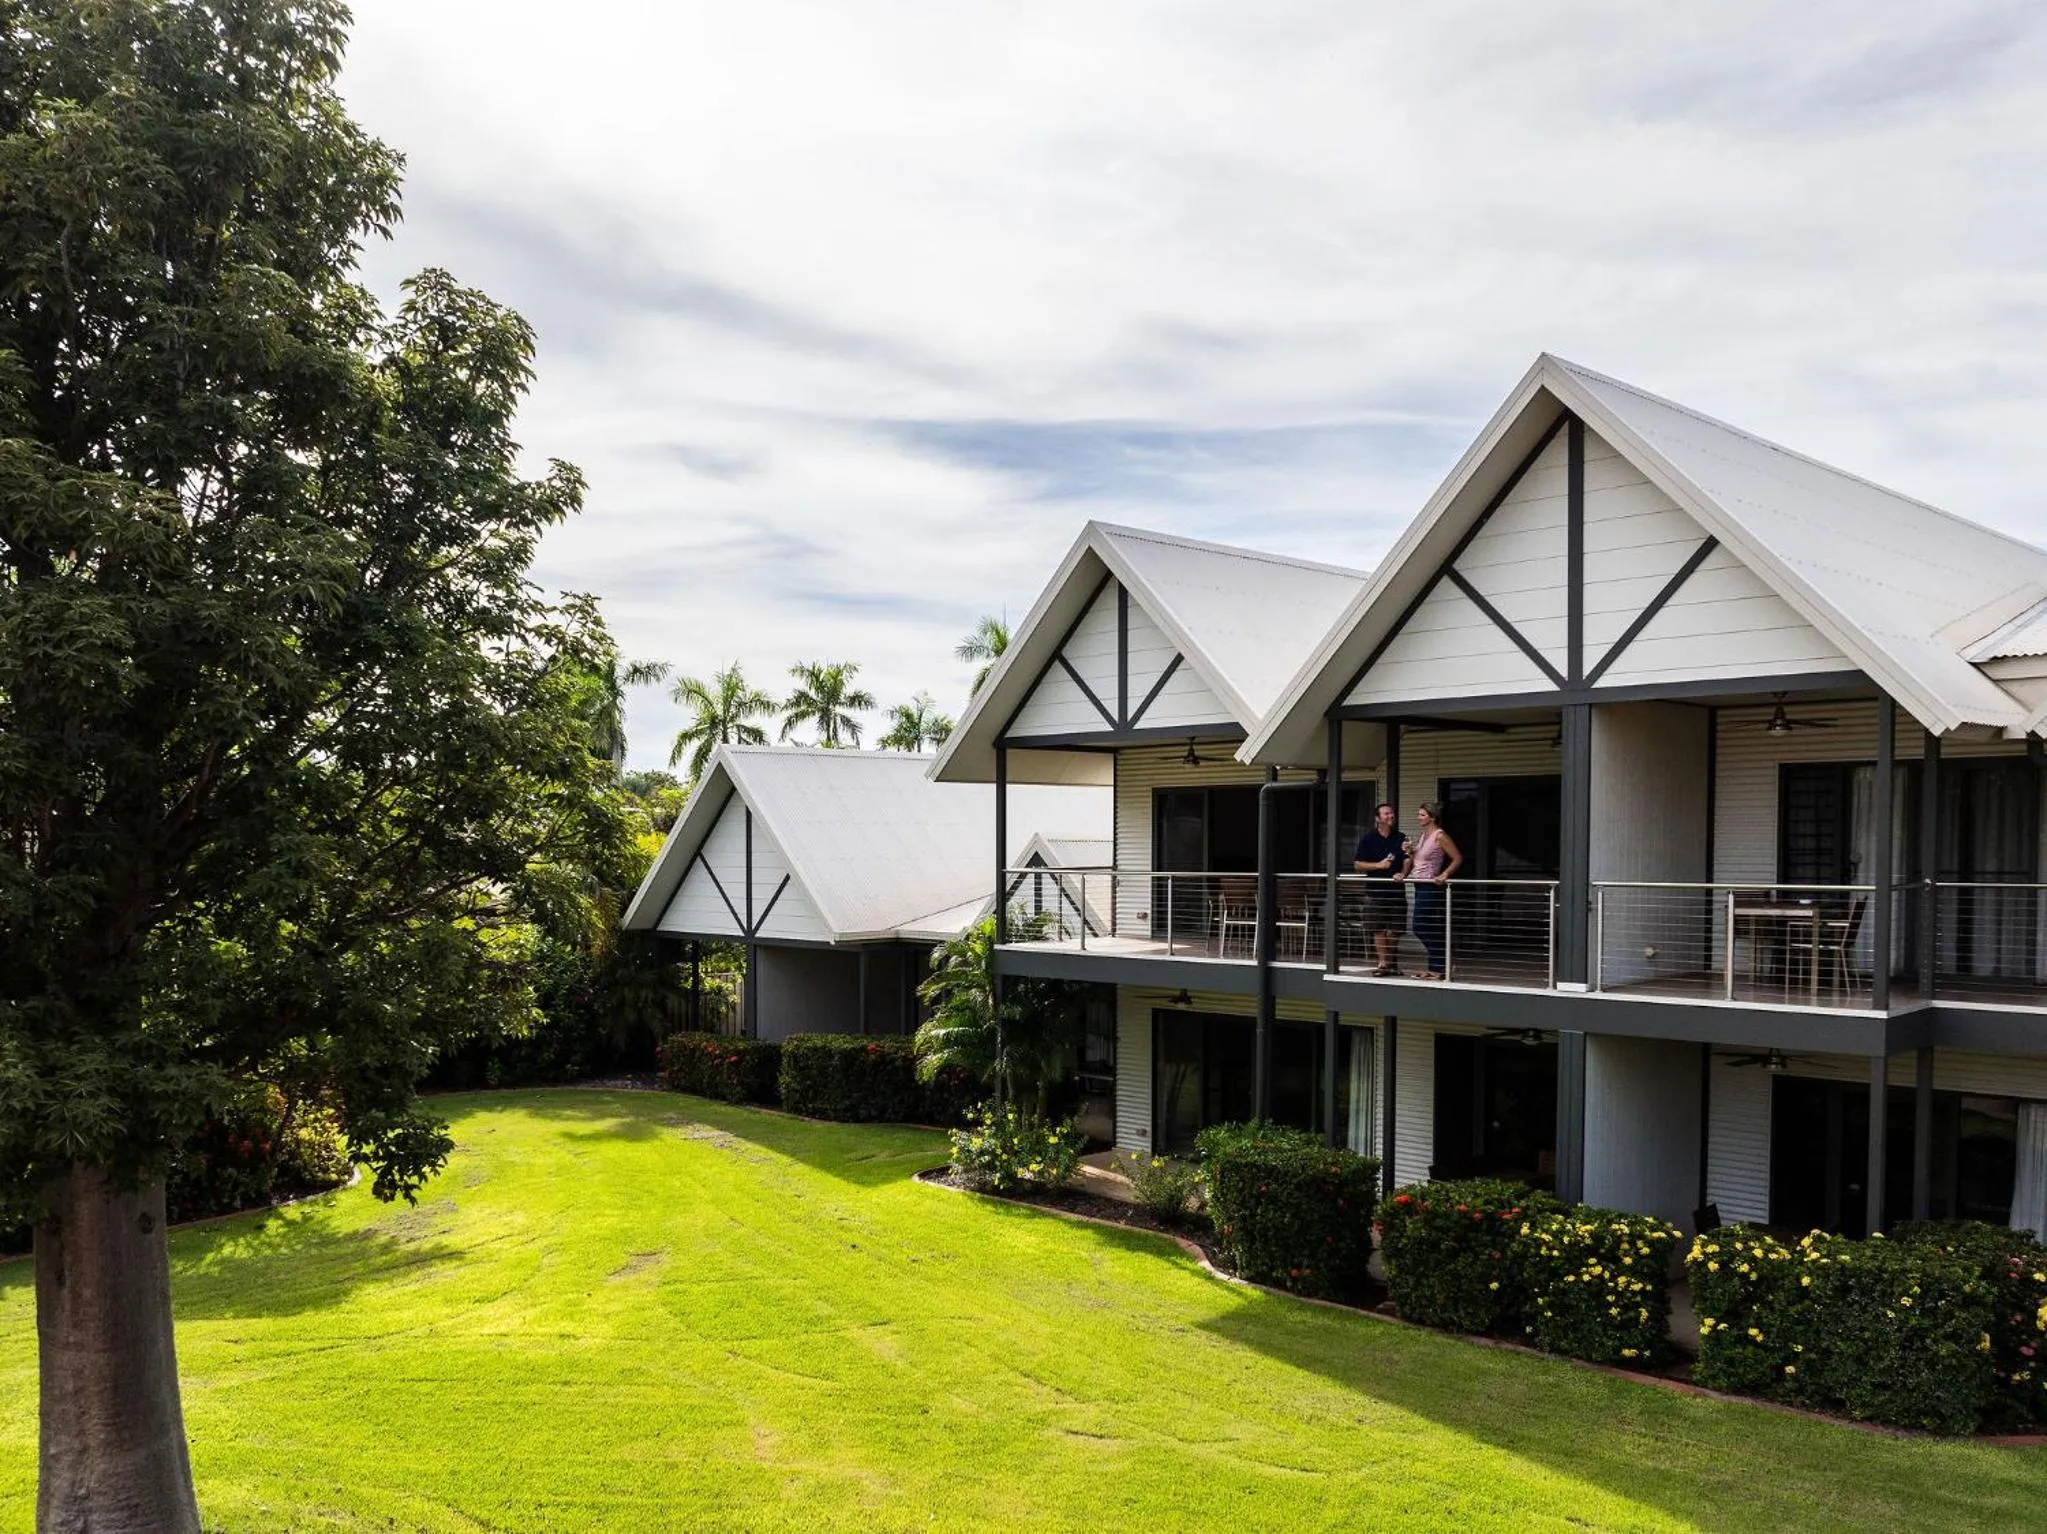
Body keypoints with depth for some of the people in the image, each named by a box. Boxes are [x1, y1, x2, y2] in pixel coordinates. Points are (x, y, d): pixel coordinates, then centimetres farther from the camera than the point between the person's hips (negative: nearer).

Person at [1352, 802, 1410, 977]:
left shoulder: (1401, 838, 10)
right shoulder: (1368, 839, 4)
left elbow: (1407, 861, 5)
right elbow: (1357, 865, 2)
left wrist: (1401, 874, -15)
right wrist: (1379, 865, -9)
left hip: (1396, 890, 1)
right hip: (1375, 891, -1)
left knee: (1394, 931, 2)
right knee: (1378, 930, -4)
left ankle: (1391, 961, 15)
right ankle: (1383, 963, -2)